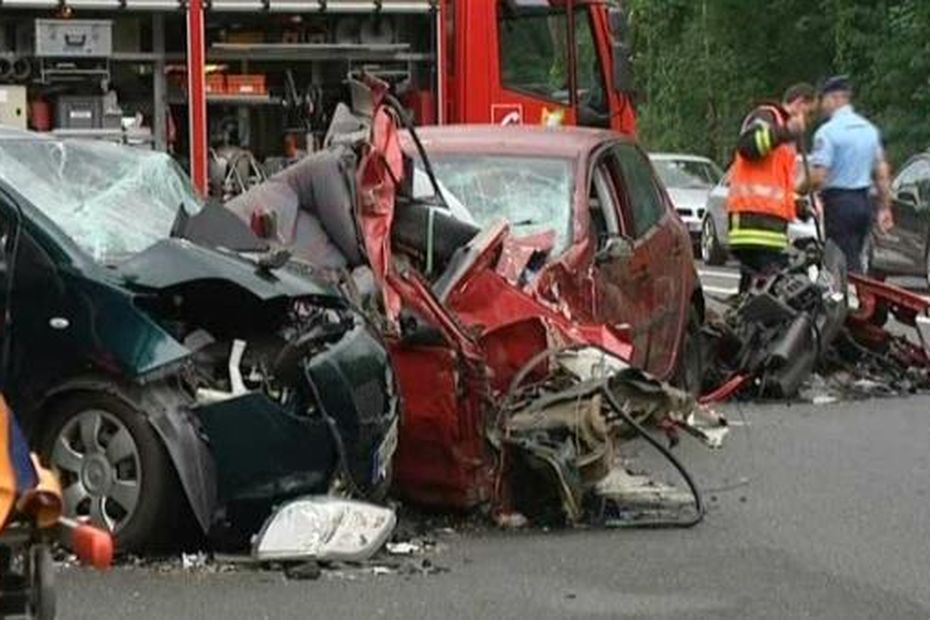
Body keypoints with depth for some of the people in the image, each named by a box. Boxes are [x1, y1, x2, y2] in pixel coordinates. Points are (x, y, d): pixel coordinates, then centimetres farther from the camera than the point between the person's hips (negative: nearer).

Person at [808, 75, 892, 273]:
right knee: (854, 262, 15)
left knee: (848, 265, -5)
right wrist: (885, 207, 16)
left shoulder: (827, 132, -13)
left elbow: (818, 177, -19)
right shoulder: (869, 129, 11)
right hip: (864, 203, 7)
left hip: (838, 203, -7)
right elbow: (882, 173, 13)